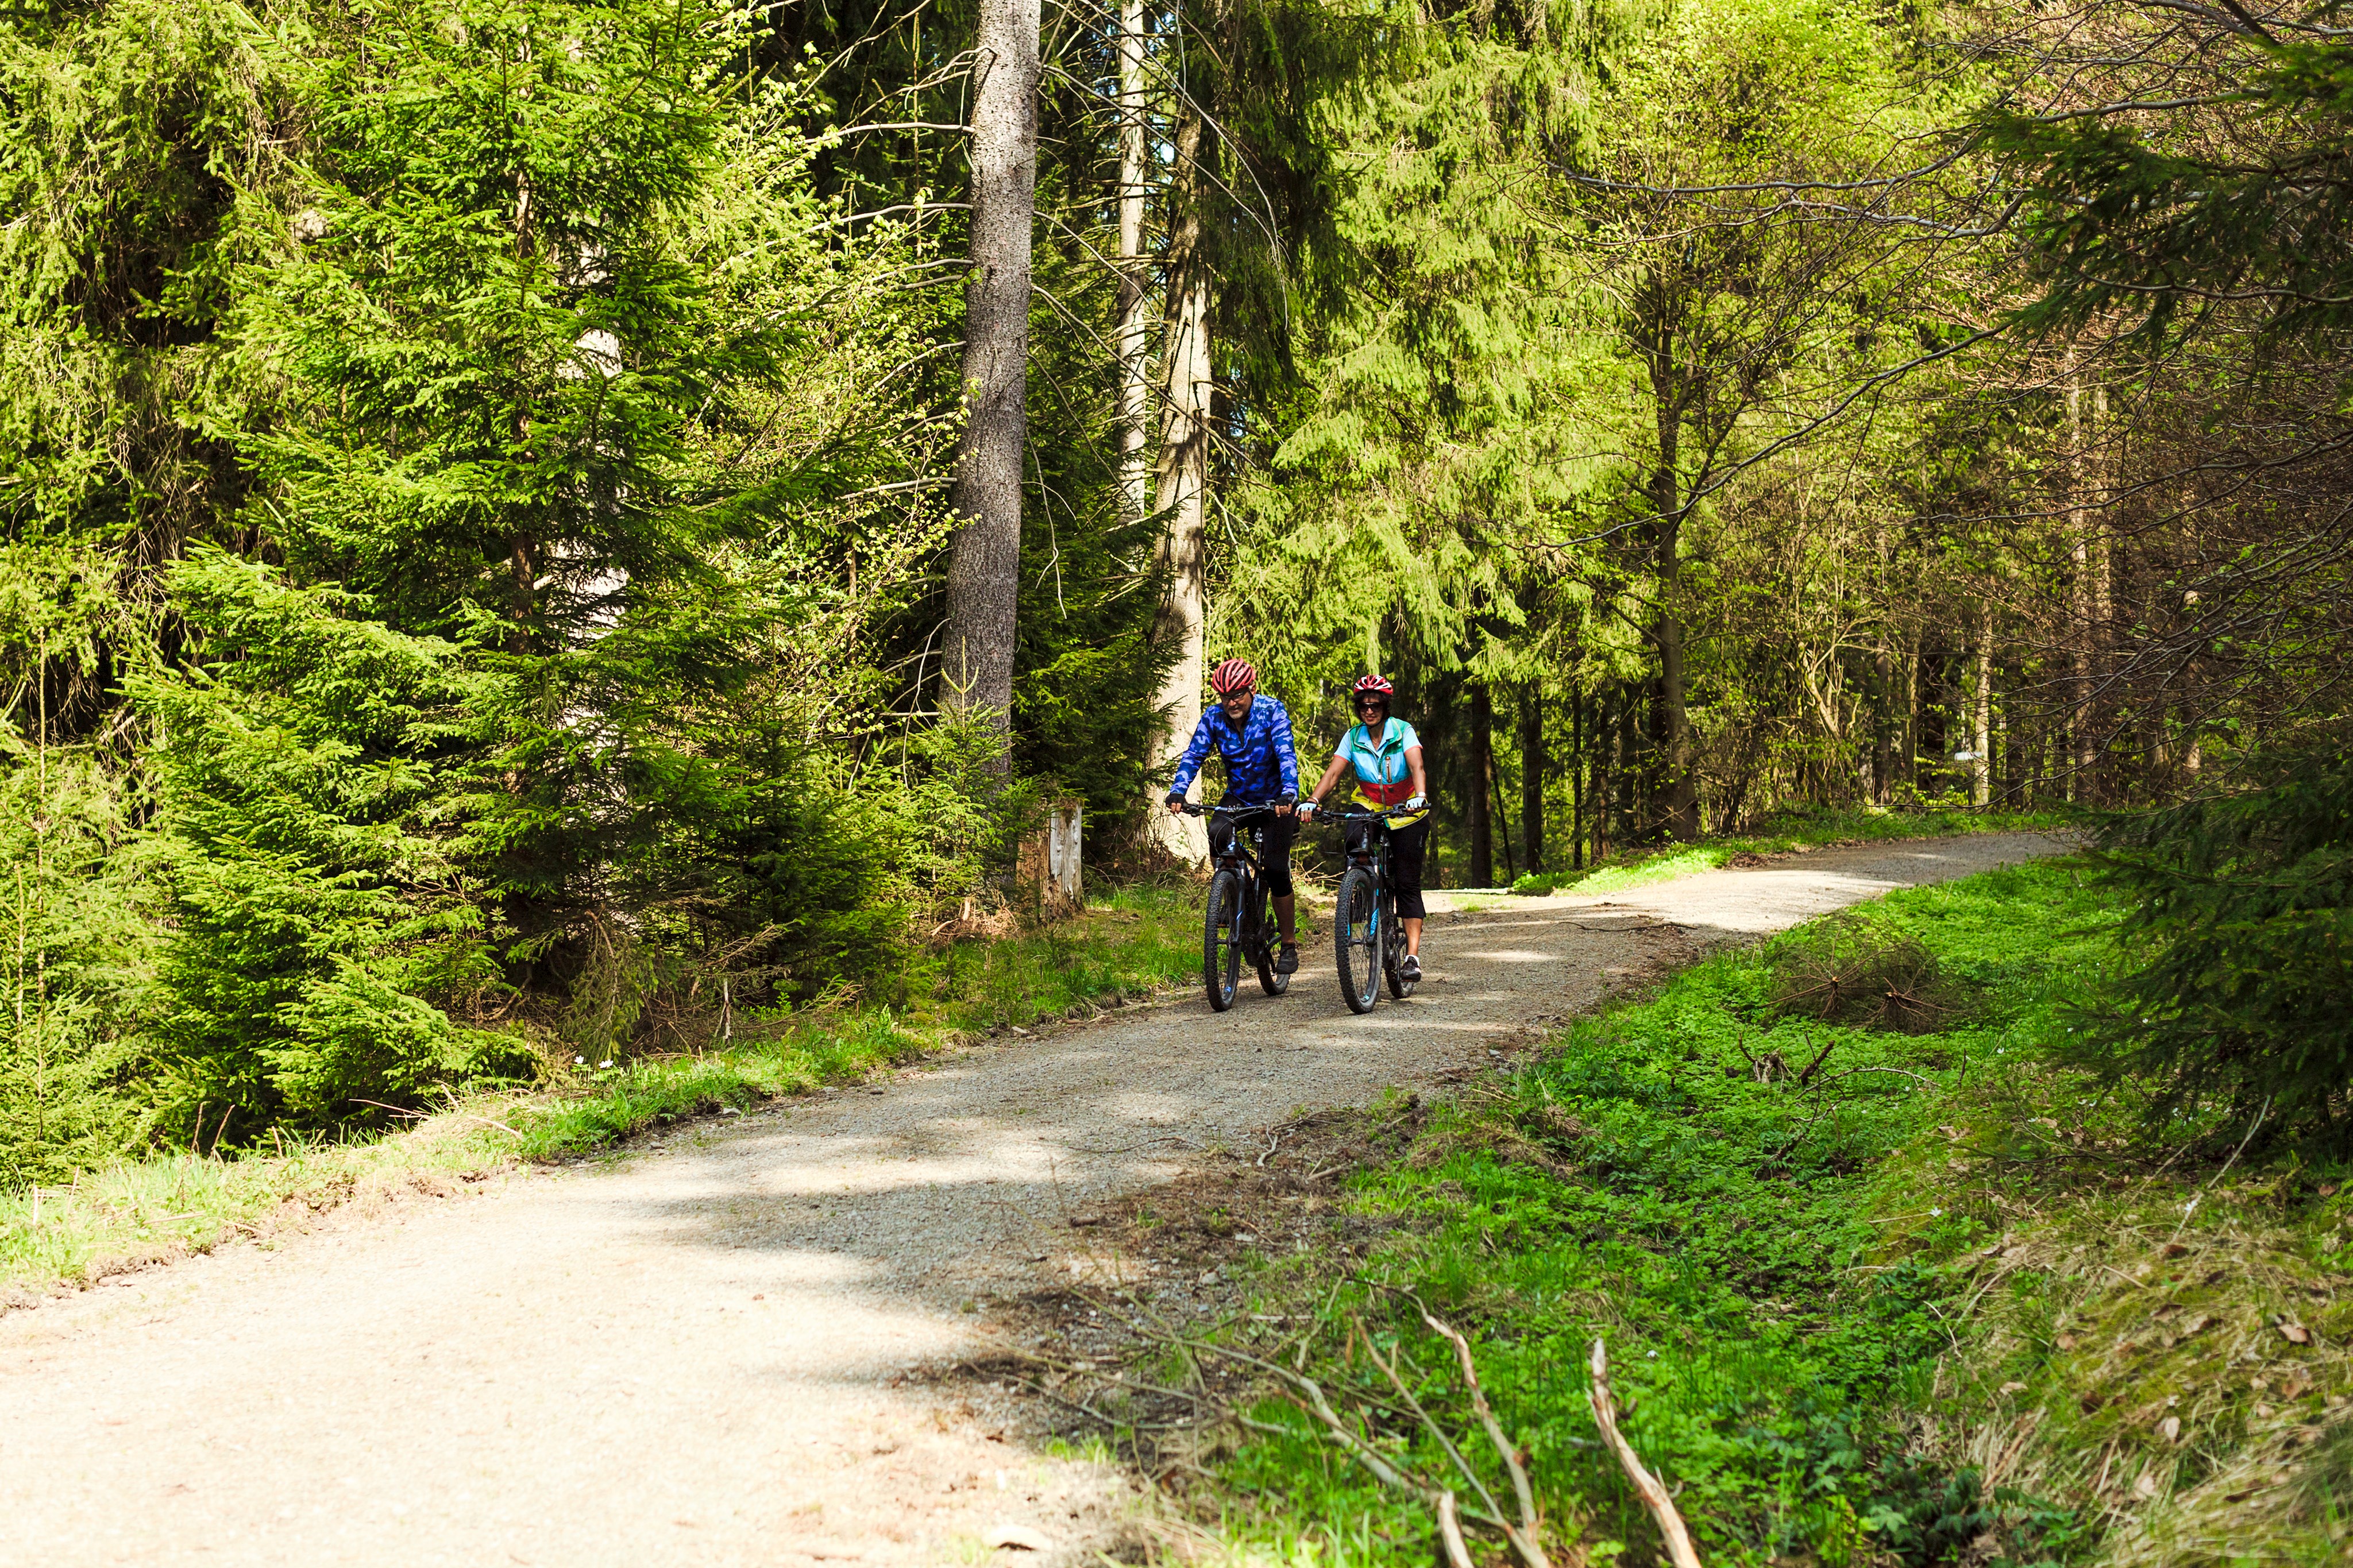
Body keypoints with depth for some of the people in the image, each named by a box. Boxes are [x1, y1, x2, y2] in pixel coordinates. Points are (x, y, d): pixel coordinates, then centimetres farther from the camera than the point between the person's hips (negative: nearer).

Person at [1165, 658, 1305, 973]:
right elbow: (1193, 756, -18)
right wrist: (1177, 793, -35)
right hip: (1238, 798, 3)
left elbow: (1286, 755, -30)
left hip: (1276, 800, -3)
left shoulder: (1272, 711, -19)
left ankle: (1289, 945, 2)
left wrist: (1289, 796, -45)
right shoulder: (1214, 718, -10)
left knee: (1276, 870, -13)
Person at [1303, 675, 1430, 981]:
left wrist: (1420, 796, -49)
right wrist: (1313, 800, -31)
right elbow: (1333, 772, -14)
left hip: (1407, 812, -2)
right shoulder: (1353, 737, -5)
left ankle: (1413, 956, -8)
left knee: (1407, 884, -7)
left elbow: (1417, 766, -29)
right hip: (1369, 806, 2)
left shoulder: (1403, 731, -13)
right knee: (1354, 839, -31)